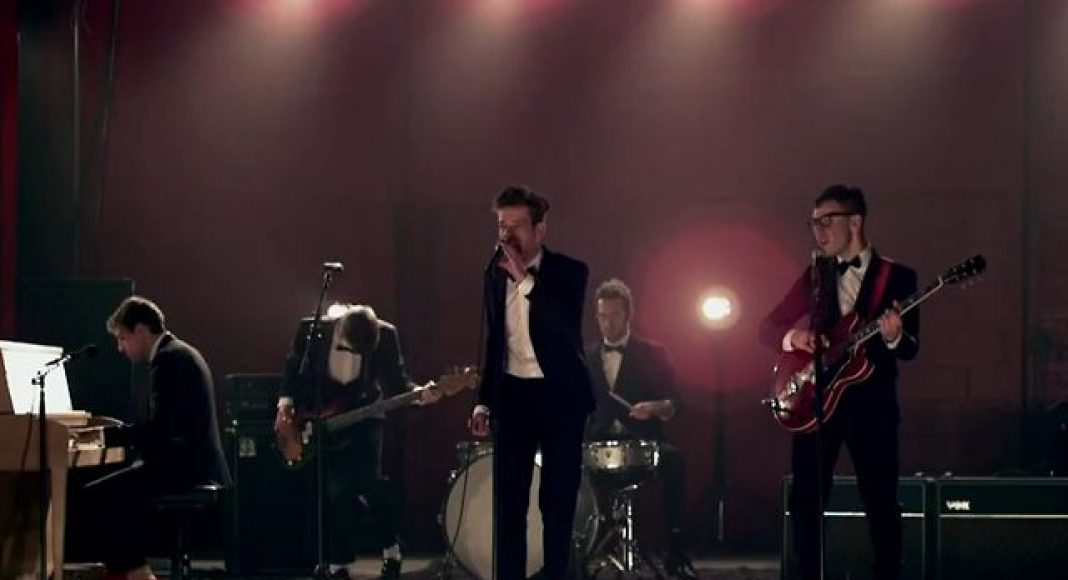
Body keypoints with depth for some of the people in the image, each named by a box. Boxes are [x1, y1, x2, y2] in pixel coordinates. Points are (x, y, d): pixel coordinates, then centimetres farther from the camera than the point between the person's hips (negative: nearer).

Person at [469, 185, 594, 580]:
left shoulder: (569, 273, -7)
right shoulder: (495, 273, 6)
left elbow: (566, 331, -24)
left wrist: (525, 279, -25)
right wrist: (484, 401, 13)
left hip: (559, 396, -4)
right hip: (512, 394, 4)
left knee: (557, 501, -1)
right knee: (508, 502, 0)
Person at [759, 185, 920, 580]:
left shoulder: (897, 277, 1)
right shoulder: (816, 274, 10)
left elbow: (911, 350, -2)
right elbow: (768, 327, 10)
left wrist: (894, 337, -24)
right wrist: (792, 336, -11)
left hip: (871, 402, -3)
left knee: (882, 504, -3)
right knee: (806, 500, 2)